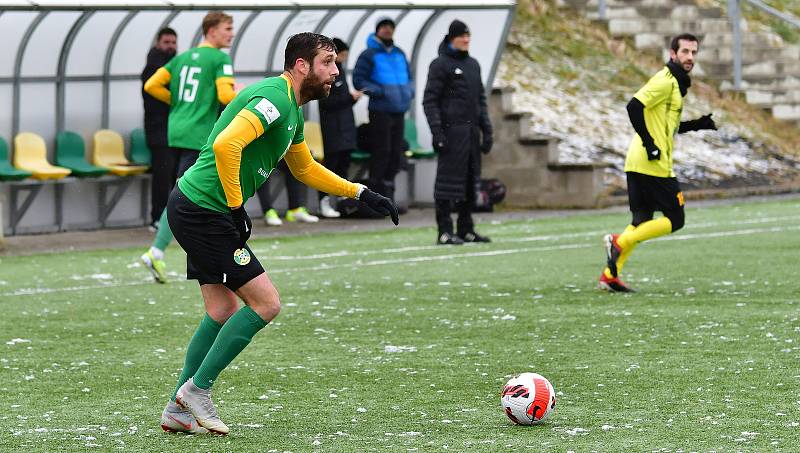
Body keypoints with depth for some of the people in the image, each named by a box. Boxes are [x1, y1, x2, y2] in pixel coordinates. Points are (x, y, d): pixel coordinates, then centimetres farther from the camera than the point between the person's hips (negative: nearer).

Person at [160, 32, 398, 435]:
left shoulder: (292, 110, 16)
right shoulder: (274, 98, -18)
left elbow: (305, 168, 30)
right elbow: (226, 145, -32)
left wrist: (361, 194, 24)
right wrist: (236, 208, -23)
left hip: (194, 209, 10)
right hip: (204, 211, -10)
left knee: (222, 311, 14)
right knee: (265, 303, -7)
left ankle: (178, 409, 18)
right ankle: (197, 388, 0)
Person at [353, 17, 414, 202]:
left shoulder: (399, 54, 16)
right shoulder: (369, 55, -3)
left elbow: (409, 77, 26)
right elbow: (358, 80, -8)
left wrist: (409, 91, 5)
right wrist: (380, 92, -17)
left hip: (399, 110, 7)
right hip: (380, 110, -6)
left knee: (396, 152, 9)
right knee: (381, 151, -7)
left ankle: (388, 192, 17)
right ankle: (375, 191, -1)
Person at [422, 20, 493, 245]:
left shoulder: (473, 64, 17)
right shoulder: (440, 64, -5)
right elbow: (429, 100, -9)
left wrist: (486, 130, 15)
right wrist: (437, 132, -16)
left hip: (472, 131, 7)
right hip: (452, 131, -7)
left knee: (471, 180, 8)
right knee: (449, 178, -8)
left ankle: (466, 230, 15)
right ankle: (444, 231, -7)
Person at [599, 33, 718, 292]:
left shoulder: (677, 83, 20)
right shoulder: (665, 81, -11)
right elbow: (635, 107, -22)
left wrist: (699, 124, 16)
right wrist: (649, 144, -21)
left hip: (637, 164, 10)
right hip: (653, 165, -10)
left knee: (642, 222, 11)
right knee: (675, 220, -5)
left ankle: (610, 276, 9)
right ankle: (619, 242, -10)